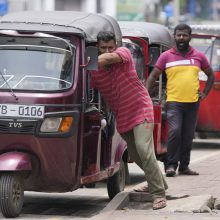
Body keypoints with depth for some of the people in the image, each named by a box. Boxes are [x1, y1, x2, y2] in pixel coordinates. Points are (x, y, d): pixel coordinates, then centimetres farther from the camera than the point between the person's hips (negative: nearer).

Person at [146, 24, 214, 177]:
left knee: (188, 136, 7)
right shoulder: (166, 56, 3)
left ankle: (184, 166, 16)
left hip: (193, 102, 3)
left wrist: (205, 93, 10)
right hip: (174, 101, -3)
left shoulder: (198, 56, 8)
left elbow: (211, 75, 20)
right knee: (174, 132, -17)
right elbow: (153, 76, 5)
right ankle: (171, 165, -12)